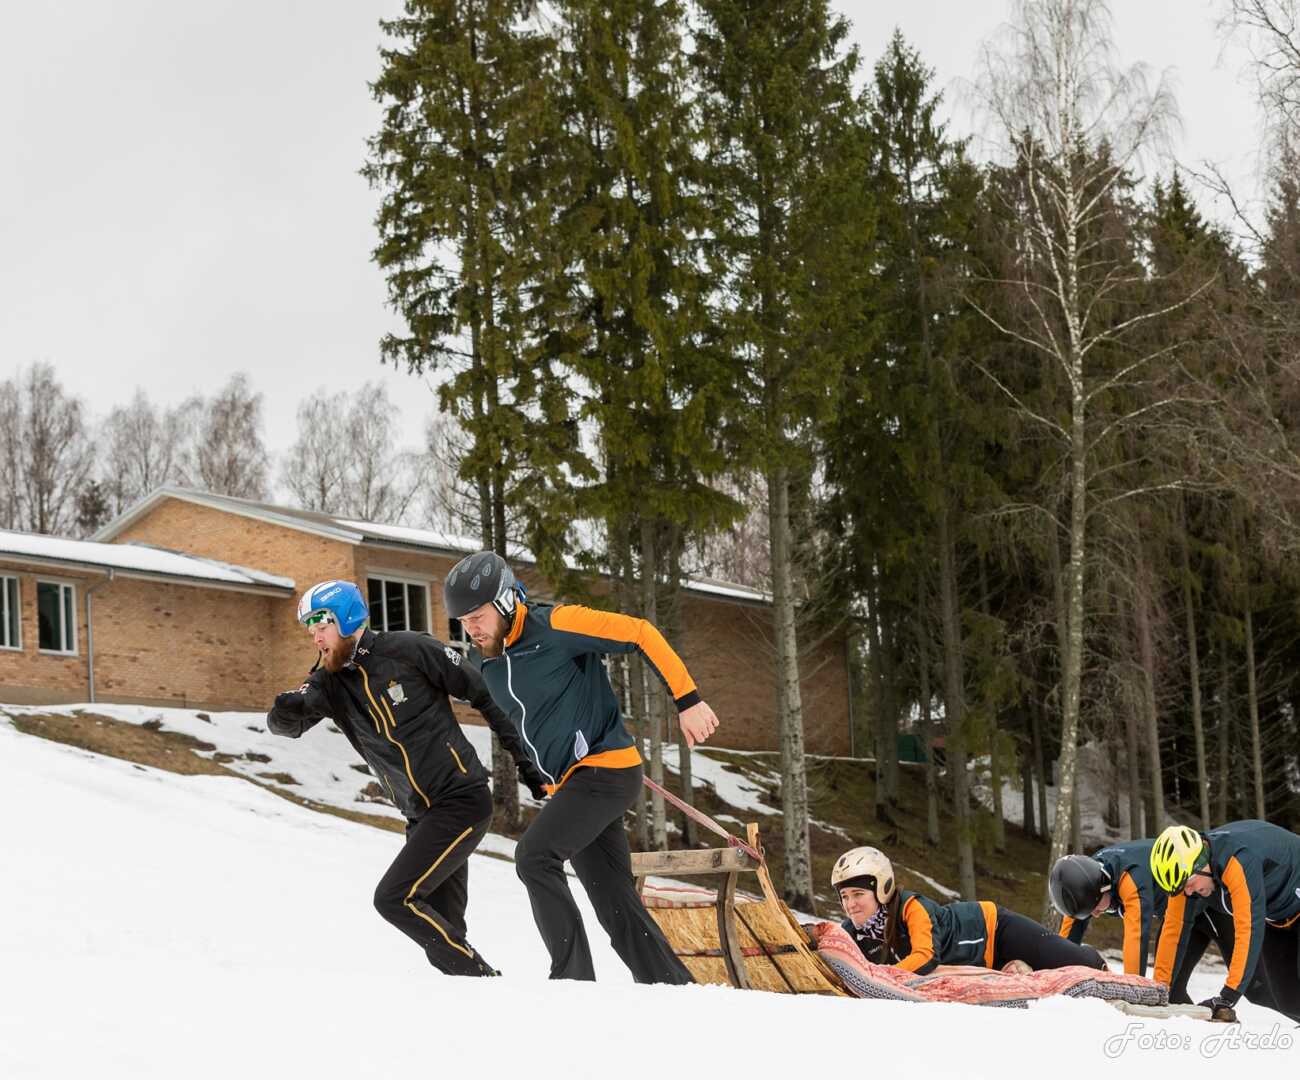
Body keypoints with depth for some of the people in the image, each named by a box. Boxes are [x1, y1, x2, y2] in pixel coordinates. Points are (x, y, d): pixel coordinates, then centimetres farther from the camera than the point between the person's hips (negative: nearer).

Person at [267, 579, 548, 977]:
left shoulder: (408, 649, -10)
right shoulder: (329, 682, 7)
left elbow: (483, 692, -4)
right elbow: (284, 723, -6)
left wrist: (523, 755, -4)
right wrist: (286, 709, -30)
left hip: (462, 801, -7)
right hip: (421, 816, 7)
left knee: (394, 898, -16)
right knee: (440, 928, 6)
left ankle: (484, 979, -9)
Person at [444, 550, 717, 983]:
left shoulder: (555, 626, -14)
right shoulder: (491, 666, 11)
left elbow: (641, 635, -14)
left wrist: (687, 700, -16)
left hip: (603, 769, -9)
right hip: (567, 783, 9)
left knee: (534, 856, -23)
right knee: (618, 907, 6)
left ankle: (573, 976, -18)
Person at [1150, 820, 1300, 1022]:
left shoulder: (1238, 861, -38)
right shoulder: (1185, 870, -15)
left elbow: (1249, 930, -41)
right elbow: (1174, 929, -9)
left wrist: (1228, 996, -41)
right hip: (1275, 915, 7)